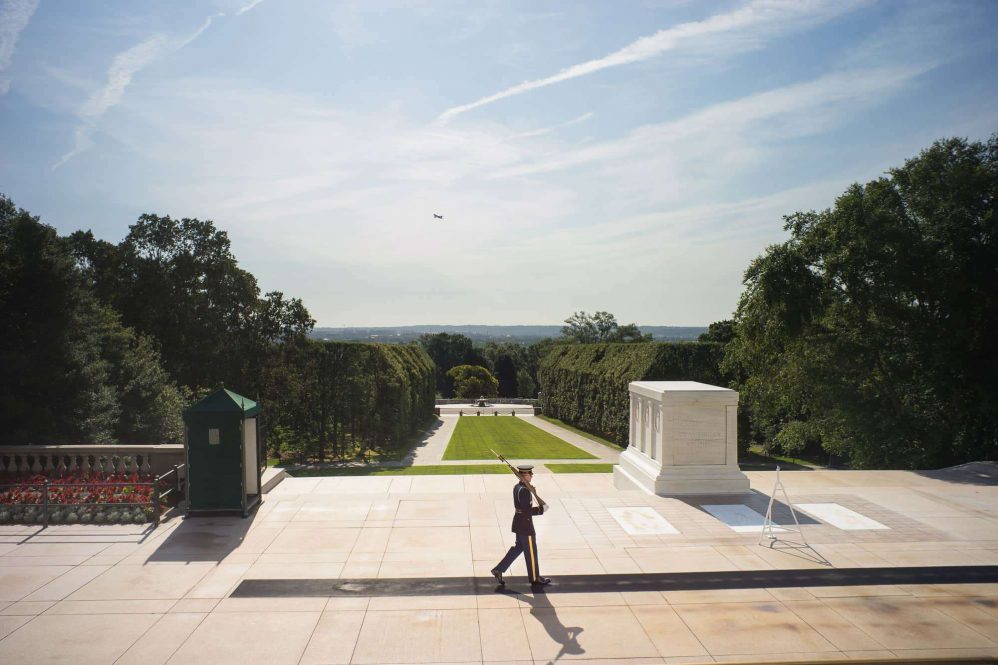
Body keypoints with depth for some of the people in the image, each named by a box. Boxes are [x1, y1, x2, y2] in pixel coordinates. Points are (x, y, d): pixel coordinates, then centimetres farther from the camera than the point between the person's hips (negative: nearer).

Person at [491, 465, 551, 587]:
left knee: (518, 548, 19)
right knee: (531, 552, 6)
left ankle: (498, 570, 18)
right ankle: (535, 578, 20)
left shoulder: (516, 487, 6)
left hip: (518, 523, 9)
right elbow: (527, 511, -25)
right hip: (525, 525, -9)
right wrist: (541, 509, -16)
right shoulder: (524, 490, -23)